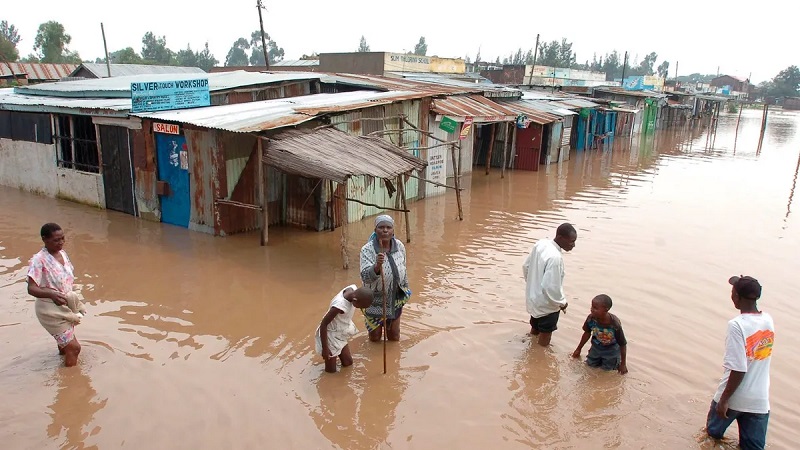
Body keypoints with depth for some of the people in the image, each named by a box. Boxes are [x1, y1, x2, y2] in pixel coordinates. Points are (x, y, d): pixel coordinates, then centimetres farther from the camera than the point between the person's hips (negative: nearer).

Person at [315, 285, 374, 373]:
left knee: (348, 363, 17)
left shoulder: (353, 288, -19)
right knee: (331, 371, 7)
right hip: (331, 335, -7)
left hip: (341, 334, 7)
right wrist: (325, 348, -20)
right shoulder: (340, 305, -39)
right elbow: (323, 324, -28)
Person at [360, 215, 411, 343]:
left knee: (394, 335, 16)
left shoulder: (400, 246, -8)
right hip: (375, 299, -3)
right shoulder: (367, 250, -22)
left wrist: (405, 288, 17)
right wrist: (377, 265, -50)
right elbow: (365, 277, -33)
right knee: (375, 337, 13)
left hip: (395, 297, 3)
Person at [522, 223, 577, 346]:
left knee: (535, 329, 28)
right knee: (544, 340, 13)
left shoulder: (541, 243, -7)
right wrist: (562, 302, -13)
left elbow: (526, 266, 6)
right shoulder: (555, 257, -33)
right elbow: (551, 287, -30)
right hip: (547, 305, -8)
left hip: (533, 299, 8)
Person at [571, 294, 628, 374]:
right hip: (597, 346, 3)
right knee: (591, 364, 10)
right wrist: (578, 349, 7)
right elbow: (587, 333, -5)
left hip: (611, 348, -3)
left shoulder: (615, 324, -38)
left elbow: (623, 344, -23)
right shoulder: (591, 318, -28)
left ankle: (616, 358, 28)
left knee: (607, 368, 1)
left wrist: (623, 364, -14)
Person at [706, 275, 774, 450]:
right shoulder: (768, 320, -3)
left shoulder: (737, 325, -23)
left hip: (734, 397, -5)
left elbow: (739, 369, -24)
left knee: (713, 435, 21)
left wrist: (724, 400, -14)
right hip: (760, 401, 5)